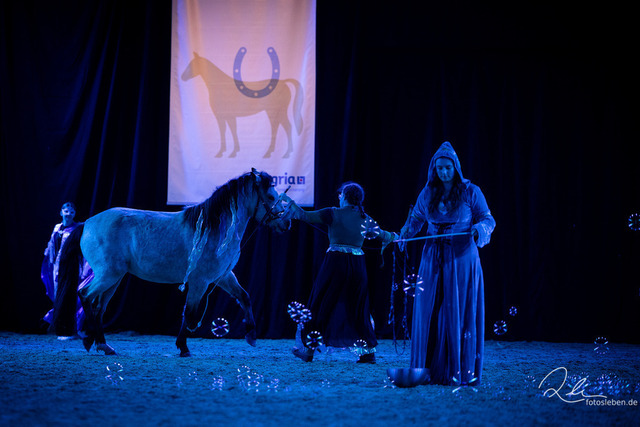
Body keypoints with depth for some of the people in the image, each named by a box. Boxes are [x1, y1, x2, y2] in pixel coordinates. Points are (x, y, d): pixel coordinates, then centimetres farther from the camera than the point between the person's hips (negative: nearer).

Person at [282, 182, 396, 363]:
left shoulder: (333, 214, -4)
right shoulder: (365, 219, 9)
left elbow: (305, 215, -4)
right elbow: (381, 234, 26)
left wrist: (290, 202, 10)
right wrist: (394, 236, 48)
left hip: (336, 262, -3)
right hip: (357, 264, 3)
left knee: (320, 306, 7)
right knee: (358, 309, 13)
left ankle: (307, 349, 13)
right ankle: (369, 351, 10)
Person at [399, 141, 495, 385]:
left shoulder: (470, 192, -2)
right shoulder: (427, 194, 7)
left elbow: (488, 219, 1)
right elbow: (416, 218, 18)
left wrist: (479, 229, -20)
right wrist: (405, 234, 1)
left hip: (462, 258, -3)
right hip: (433, 259, 3)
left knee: (460, 315, -3)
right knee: (429, 312, 0)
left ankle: (461, 371, 1)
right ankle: (429, 370, 5)